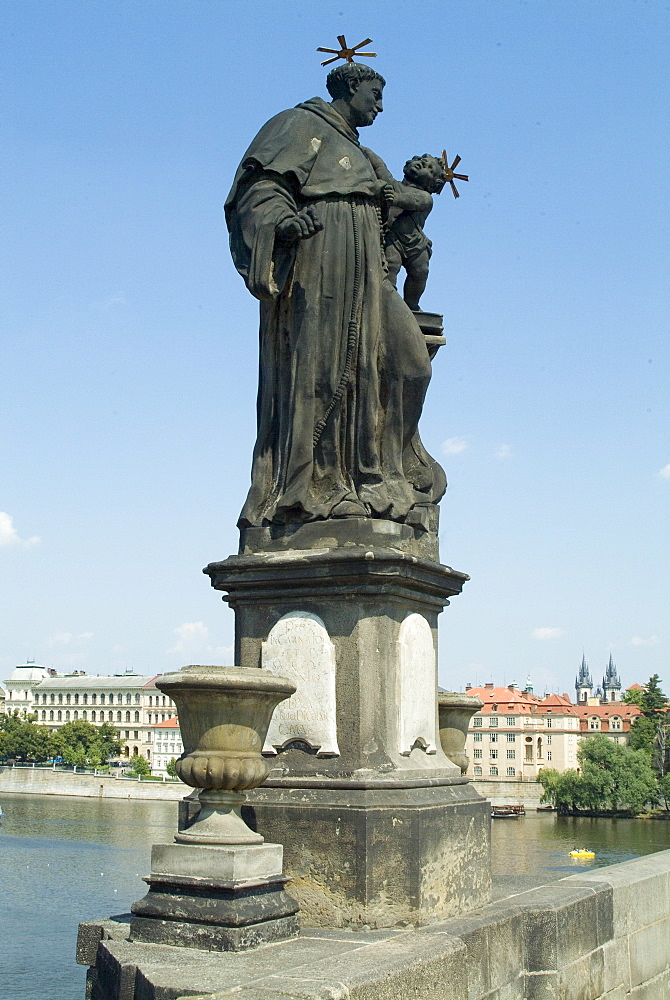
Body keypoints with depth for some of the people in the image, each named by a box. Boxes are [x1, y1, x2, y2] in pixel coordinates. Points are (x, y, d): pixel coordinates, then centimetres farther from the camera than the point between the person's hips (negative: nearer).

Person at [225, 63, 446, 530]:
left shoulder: (354, 150, 30)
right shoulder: (301, 125, 5)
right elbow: (262, 182, -9)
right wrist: (280, 219, -29)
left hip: (359, 273, 9)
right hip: (316, 263, -9)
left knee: (406, 355, -2)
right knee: (314, 368, -12)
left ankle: (380, 467, 1)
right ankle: (305, 486, -13)